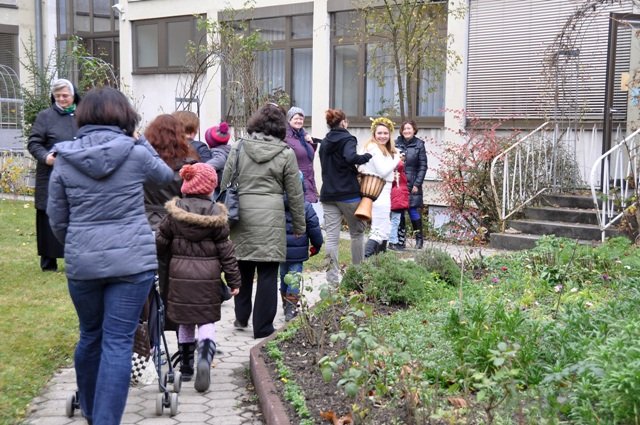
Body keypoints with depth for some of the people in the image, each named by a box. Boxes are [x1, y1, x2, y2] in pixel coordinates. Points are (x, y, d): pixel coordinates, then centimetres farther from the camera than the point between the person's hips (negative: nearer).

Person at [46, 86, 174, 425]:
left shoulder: (65, 159, 1)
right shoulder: (136, 153, -5)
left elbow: (56, 219, 6)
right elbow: (166, 177, 17)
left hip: (82, 262, 3)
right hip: (132, 260, -3)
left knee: (90, 336, 20)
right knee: (118, 342, 1)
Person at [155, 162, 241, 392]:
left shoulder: (174, 211, -2)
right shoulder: (215, 214, -7)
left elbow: (161, 242, 4)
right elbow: (225, 249, -4)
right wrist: (234, 280, 2)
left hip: (180, 273, 2)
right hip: (208, 276, -2)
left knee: (184, 321, 15)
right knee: (207, 320, 5)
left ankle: (186, 366, 23)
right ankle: (205, 358, -20)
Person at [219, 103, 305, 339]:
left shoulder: (239, 148, 5)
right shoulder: (286, 154, 1)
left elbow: (225, 184, 7)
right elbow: (295, 194, 5)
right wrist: (299, 226, 14)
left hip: (241, 212, 3)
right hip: (271, 216, -3)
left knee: (243, 266, 19)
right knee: (268, 272, 3)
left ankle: (241, 317, 32)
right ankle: (262, 328, 8)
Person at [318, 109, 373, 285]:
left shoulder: (324, 143, 13)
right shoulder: (347, 139, -8)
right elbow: (351, 158, -28)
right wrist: (367, 156, -13)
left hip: (328, 195, 5)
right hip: (348, 194, -5)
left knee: (331, 237, 1)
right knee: (357, 232, 13)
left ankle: (332, 278, -4)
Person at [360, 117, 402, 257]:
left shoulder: (384, 149, 19)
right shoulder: (374, 147, -12)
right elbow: (383, 170, -18)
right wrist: (396, 159, -7)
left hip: (382, 191, 11)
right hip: (378, 192, -11)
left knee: (384, 230, 18)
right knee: (380, 231, -14)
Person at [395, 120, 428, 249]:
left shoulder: (419, 145, 2)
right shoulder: (396, 144, 7)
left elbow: (423, 166, 0)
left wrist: (417, 184, -7)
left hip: (412, 184, -2)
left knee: (414, 211, -4)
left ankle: (419, 238, 11)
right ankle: (400, 239, 14)